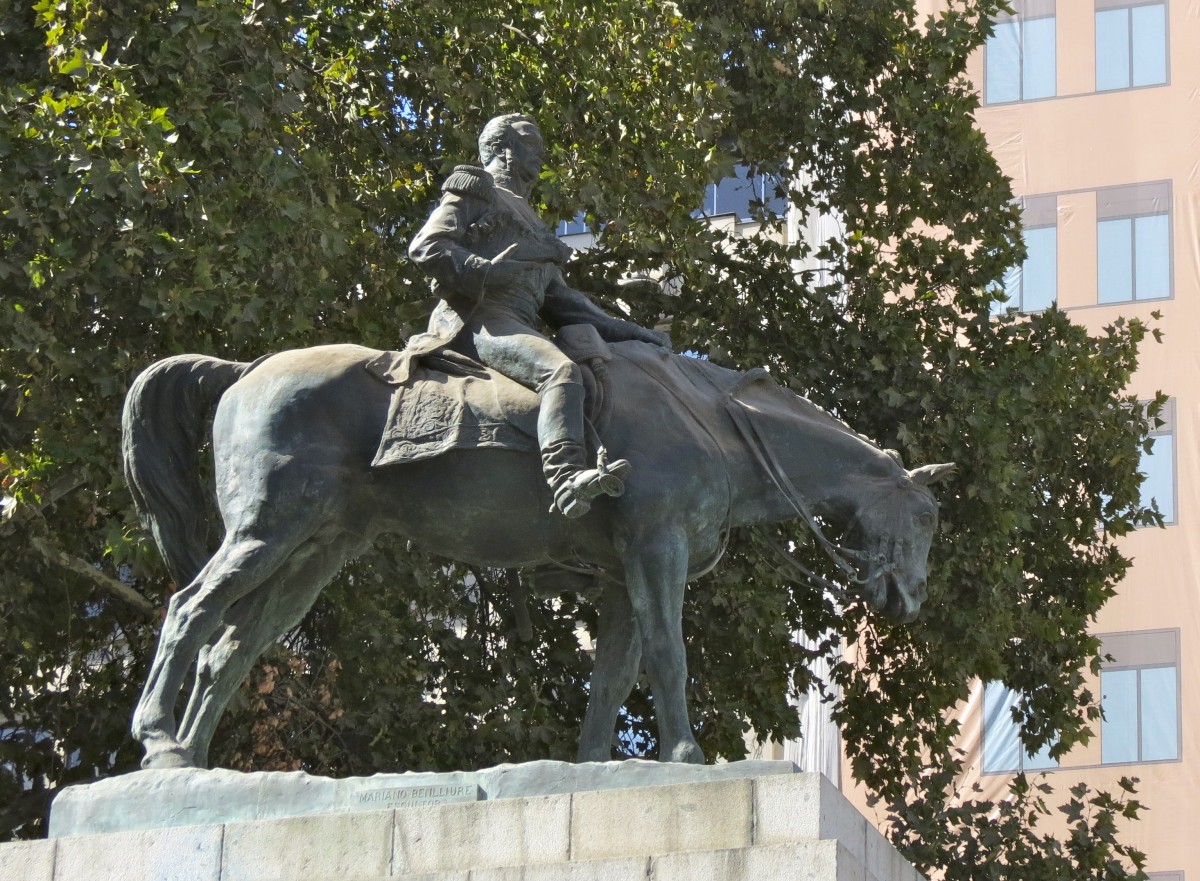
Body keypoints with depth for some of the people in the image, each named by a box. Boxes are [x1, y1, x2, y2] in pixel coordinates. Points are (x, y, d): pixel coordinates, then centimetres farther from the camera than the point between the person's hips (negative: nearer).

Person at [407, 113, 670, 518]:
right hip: (480, 318, -9)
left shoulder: (531, 224, 36)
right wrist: (485, 273, -16)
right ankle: (566, 478, -53)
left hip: (518, 325, 9)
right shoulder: (475, 190, 13)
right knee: (562, 371, -34)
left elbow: (561, 300, 29)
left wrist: (628, 331, 19)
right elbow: (425, 246, -2)